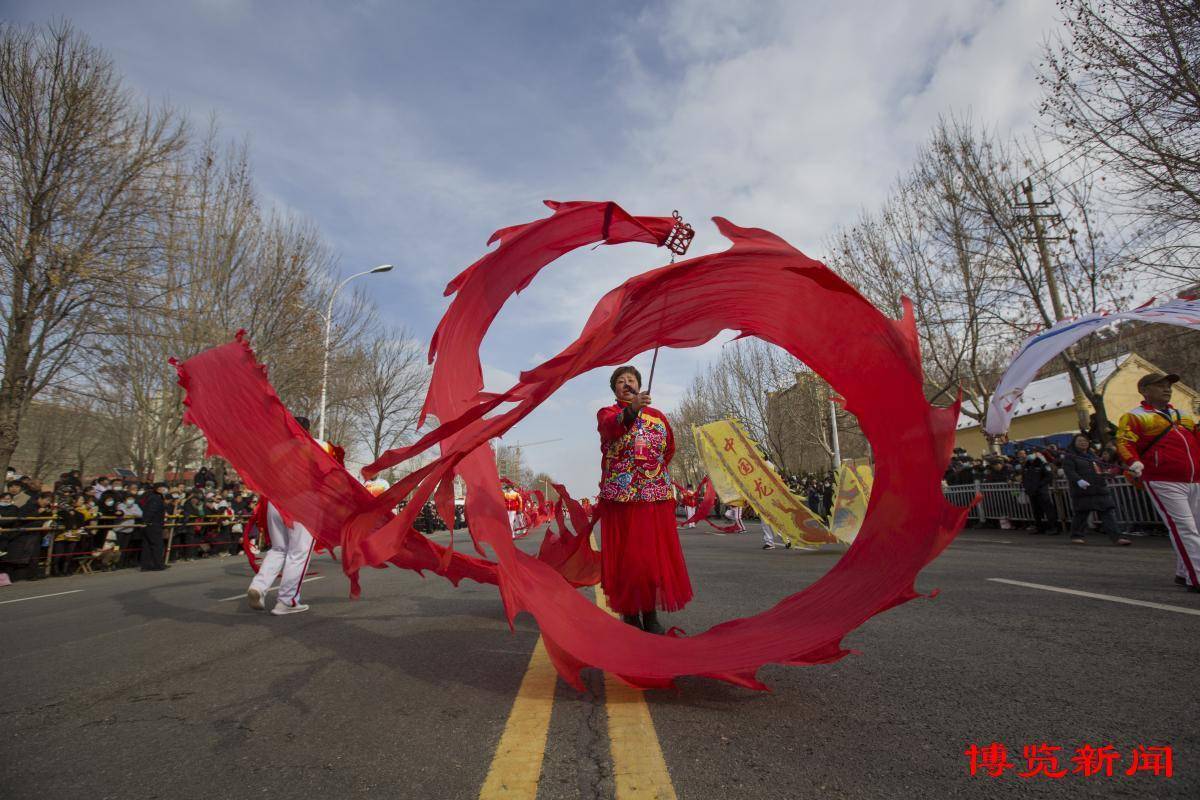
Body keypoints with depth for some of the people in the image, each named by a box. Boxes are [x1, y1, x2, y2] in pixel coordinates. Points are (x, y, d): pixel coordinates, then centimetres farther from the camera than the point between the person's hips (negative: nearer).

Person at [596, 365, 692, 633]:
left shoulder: (657, 416, 17)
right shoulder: (606, 413, 5)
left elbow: (670, 448, 27)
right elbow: (611, 428, -20)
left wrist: (656, 469, 13)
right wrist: (632, 409, -39)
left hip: (656, 497, 3)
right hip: (620, 497, -3)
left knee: (656, 556, 4)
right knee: (625, 557, -1)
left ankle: (651, 616, 16)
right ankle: (630, 616, 12)